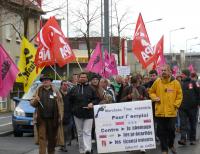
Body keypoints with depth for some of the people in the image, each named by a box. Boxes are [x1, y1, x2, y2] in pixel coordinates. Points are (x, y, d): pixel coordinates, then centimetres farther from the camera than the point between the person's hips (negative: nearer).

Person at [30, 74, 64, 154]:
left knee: (52, 138, 12)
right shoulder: (38, 91, 8)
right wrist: (35, 100, -13)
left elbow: (60, 104, 2)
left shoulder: (55, 91, 5)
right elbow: (32, 103, 9)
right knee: (42, 138, -5)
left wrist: (60, 116, -5)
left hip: (52, 118, 0)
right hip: (41, 118, 0)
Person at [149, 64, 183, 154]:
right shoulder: (157, 82, 1)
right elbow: (151, 92, 13)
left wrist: (176, 105, -5)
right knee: (162, 132, 5)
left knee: (171, 130, 7)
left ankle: (171, 145, 33)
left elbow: (179, 95, 4)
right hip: (160, 111, 1)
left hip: (172, 112, -1)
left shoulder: (175, 83, -1)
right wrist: (155, 98, -5)